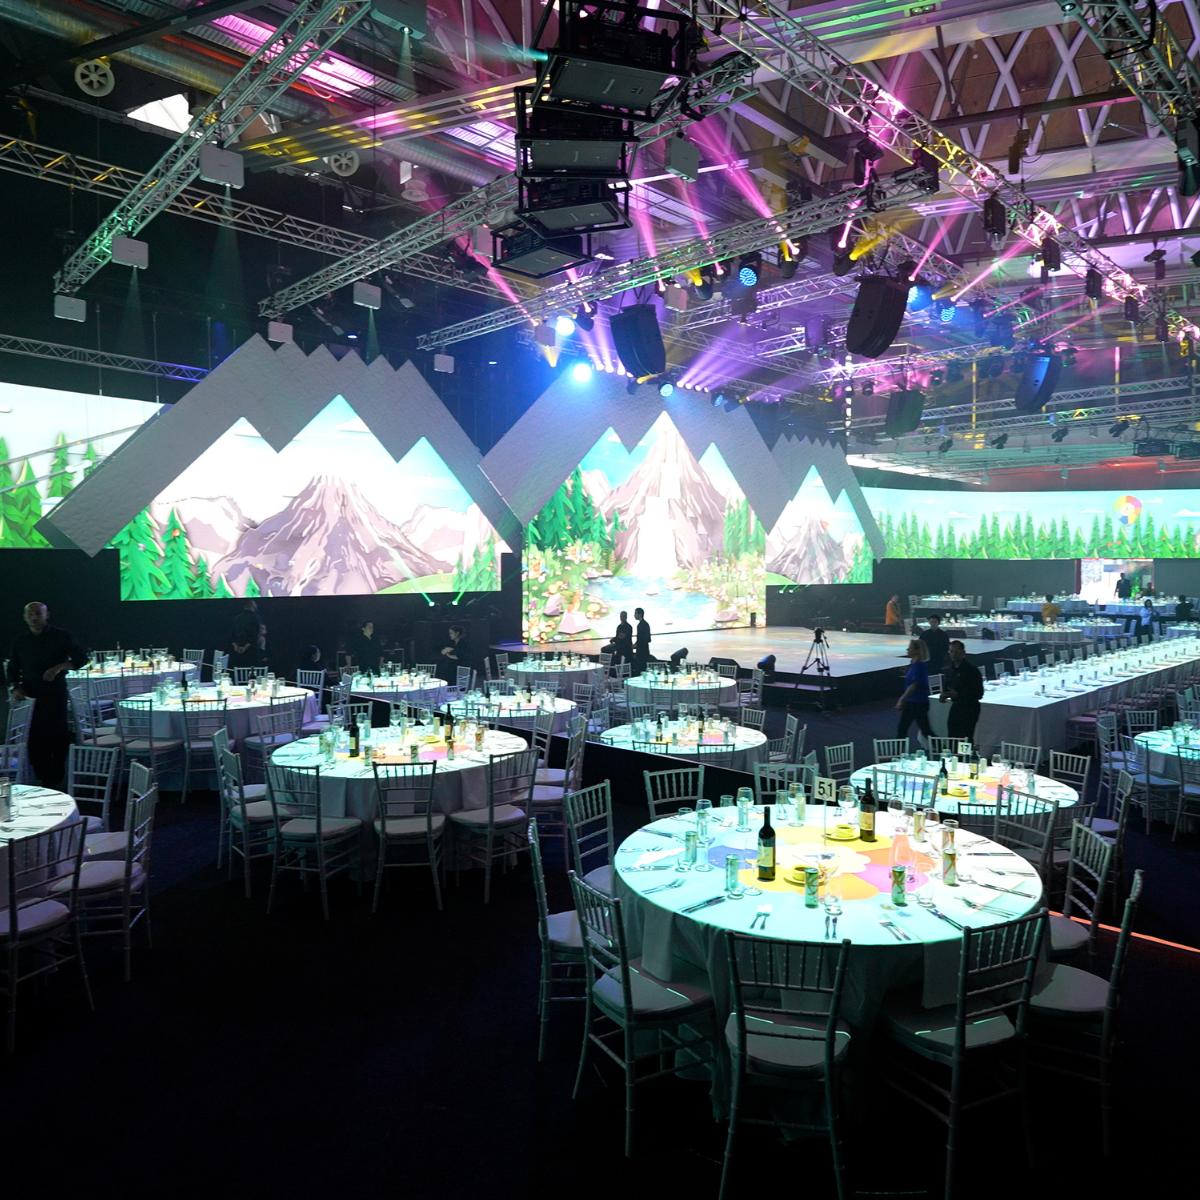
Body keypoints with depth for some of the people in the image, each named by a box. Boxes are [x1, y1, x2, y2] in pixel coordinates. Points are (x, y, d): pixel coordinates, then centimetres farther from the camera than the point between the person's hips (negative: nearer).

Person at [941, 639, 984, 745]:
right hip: (955, 707, 7)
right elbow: (946, 687, 22)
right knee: (952, 737, 6)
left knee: (966, 739, -10)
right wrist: (944, 695, -1)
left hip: (970, 708, -7)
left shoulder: (972, 669, -12)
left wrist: (958, 694, -24)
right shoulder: (949, 669, 9)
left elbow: (979, 693, -15)